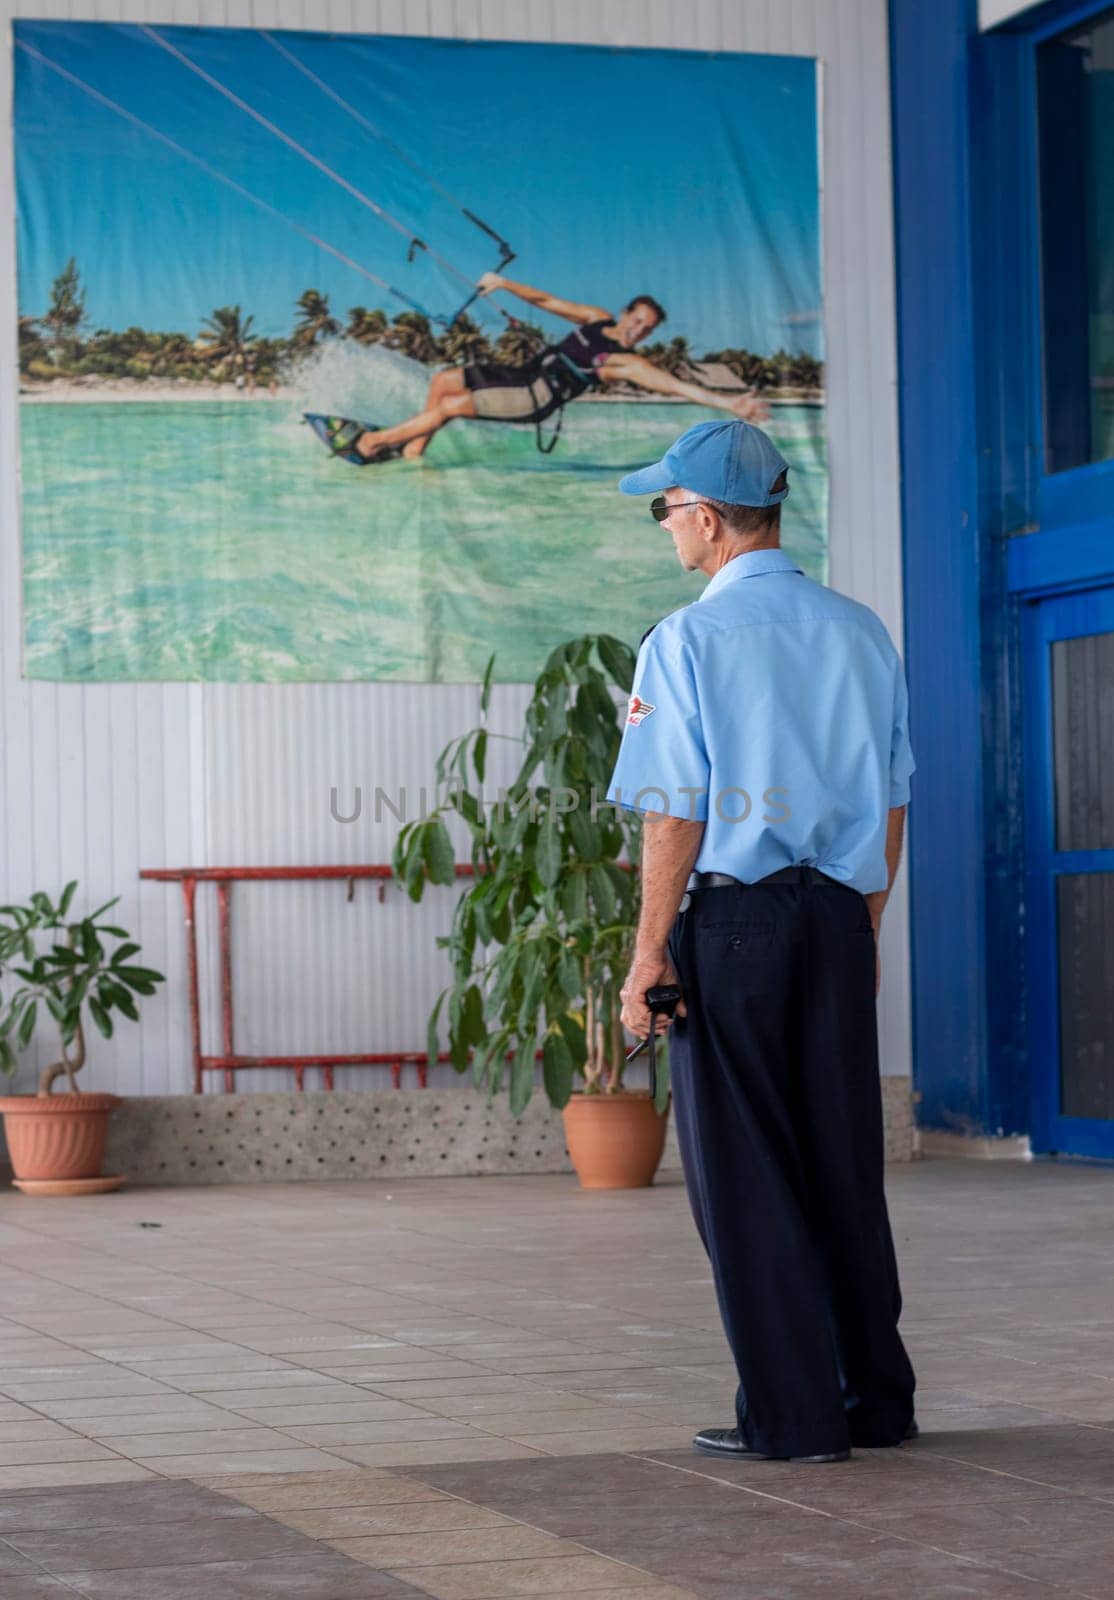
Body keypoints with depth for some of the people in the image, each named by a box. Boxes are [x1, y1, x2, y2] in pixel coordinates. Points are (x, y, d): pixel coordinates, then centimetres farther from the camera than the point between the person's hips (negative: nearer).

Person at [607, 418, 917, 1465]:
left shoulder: (688, 642, -9)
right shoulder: (862, 634, 8)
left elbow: (675, 818, -12)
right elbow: (891, 803, 11)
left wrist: (648, 956, -7)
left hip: (731, 919, -5)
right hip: (837, 916, 6)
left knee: (744, 1173, 2)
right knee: (845, 1162, 12)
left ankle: (791, 1415, 2)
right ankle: (876, 1400, 18)